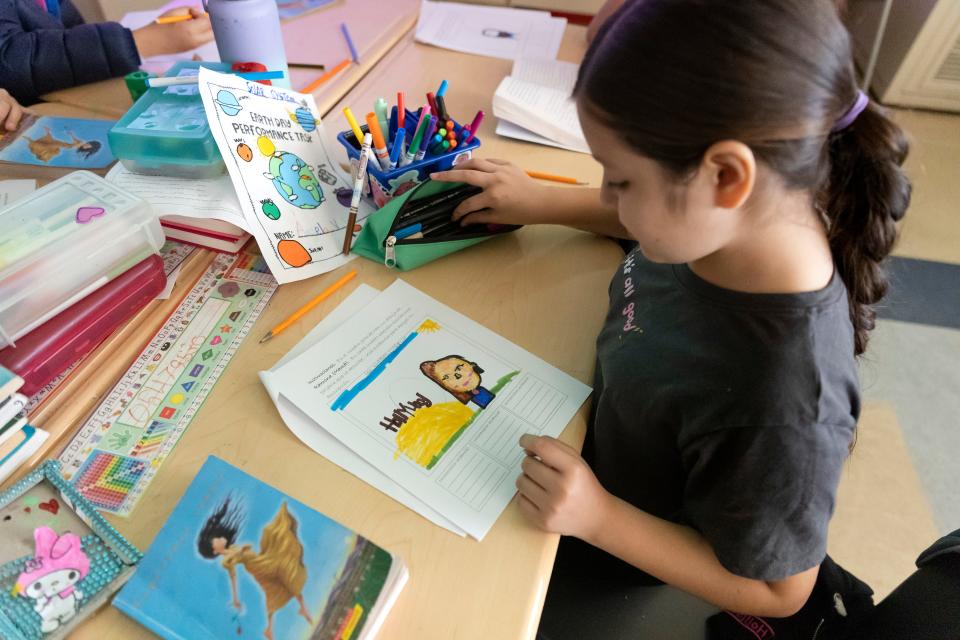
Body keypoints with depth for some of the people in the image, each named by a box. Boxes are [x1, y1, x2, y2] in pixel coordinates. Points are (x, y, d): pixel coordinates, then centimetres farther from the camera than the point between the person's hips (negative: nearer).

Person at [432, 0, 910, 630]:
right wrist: (542, 201, -4)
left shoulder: (780, 412, -43)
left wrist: (598, 517, -32)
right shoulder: (742, 216, -24)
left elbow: (778, 590, -24)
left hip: (625, 545, -5)